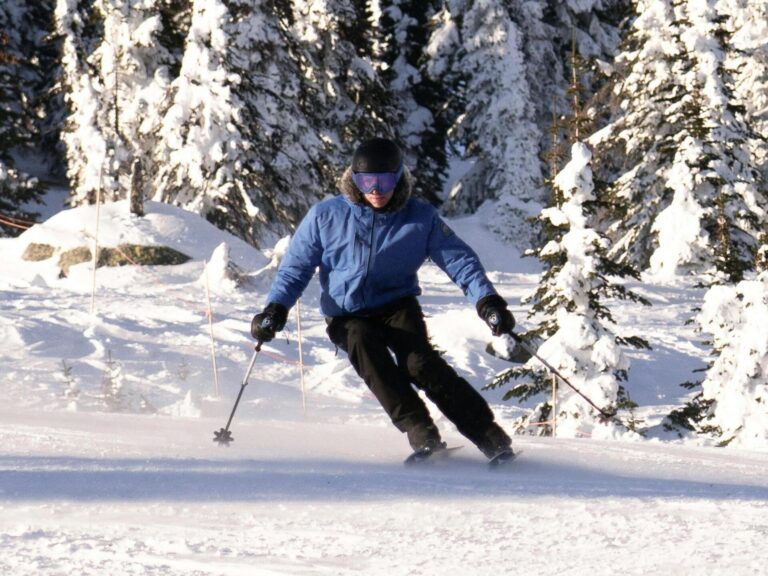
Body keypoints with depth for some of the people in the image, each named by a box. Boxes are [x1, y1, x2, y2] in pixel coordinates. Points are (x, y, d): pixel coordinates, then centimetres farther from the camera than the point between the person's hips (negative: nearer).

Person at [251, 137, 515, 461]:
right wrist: (276, 308, -9)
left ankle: (490, 437, -27)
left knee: (419, 361, -27)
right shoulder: (326, 217, -4)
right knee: (365, 347, -32)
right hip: (347, 316, 1)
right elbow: (296, 266, 5)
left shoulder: (420, 218, -5)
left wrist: (487, 299, -21)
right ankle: (419, 431, -35)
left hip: (397, 308, -1)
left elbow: (459, 259, -6)